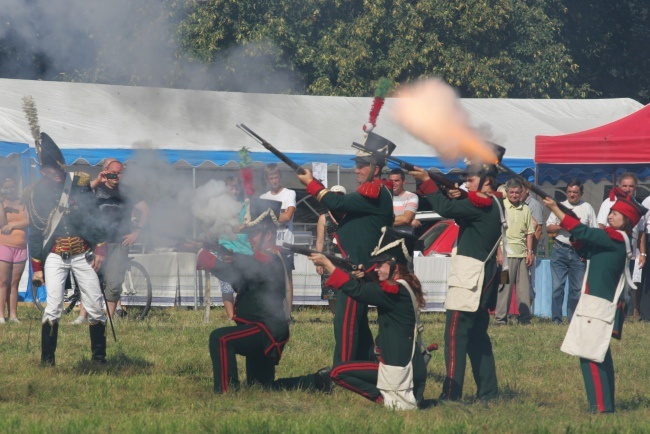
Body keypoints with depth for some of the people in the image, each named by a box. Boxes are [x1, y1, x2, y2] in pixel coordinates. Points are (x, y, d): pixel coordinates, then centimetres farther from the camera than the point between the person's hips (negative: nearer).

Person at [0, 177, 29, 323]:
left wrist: (12, 224, -9)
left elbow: (27, 222, 0)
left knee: (14, 283, 4)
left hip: (20, 248, 3)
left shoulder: (22, 205, 11)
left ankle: (13, 315, 4)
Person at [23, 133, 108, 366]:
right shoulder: (36, 194, 1)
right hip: (55, 257, -1)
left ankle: (99, 356, 14)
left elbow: (95, 216, 4)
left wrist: (100, 250, -3)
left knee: (95, 307, 1)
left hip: (83, 255, 1)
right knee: (53, 306, -14)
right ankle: (47, 359, -8)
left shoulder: (80, 184, 0)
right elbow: (34, 233, 7)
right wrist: (37, 268, 7)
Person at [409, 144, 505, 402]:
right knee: (477, 333, 16)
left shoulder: (482, 204, -14)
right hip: (483, 276, 10)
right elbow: (456, 211, 20)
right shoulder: (494, 204, 15)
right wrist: (456, 197, 1)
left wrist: (426, 181, -14)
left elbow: (446, 209, -23)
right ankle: (488, 392, 18)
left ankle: (451, 394, -14)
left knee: (456, 332, -10)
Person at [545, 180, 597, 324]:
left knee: (577, 288, 2)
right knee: (557, 285, -5)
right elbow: (548, 228, 7)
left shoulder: (587, 208, 8)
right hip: (560, 250, 0)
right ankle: (556, 318, 0)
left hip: (579, 253, 0)